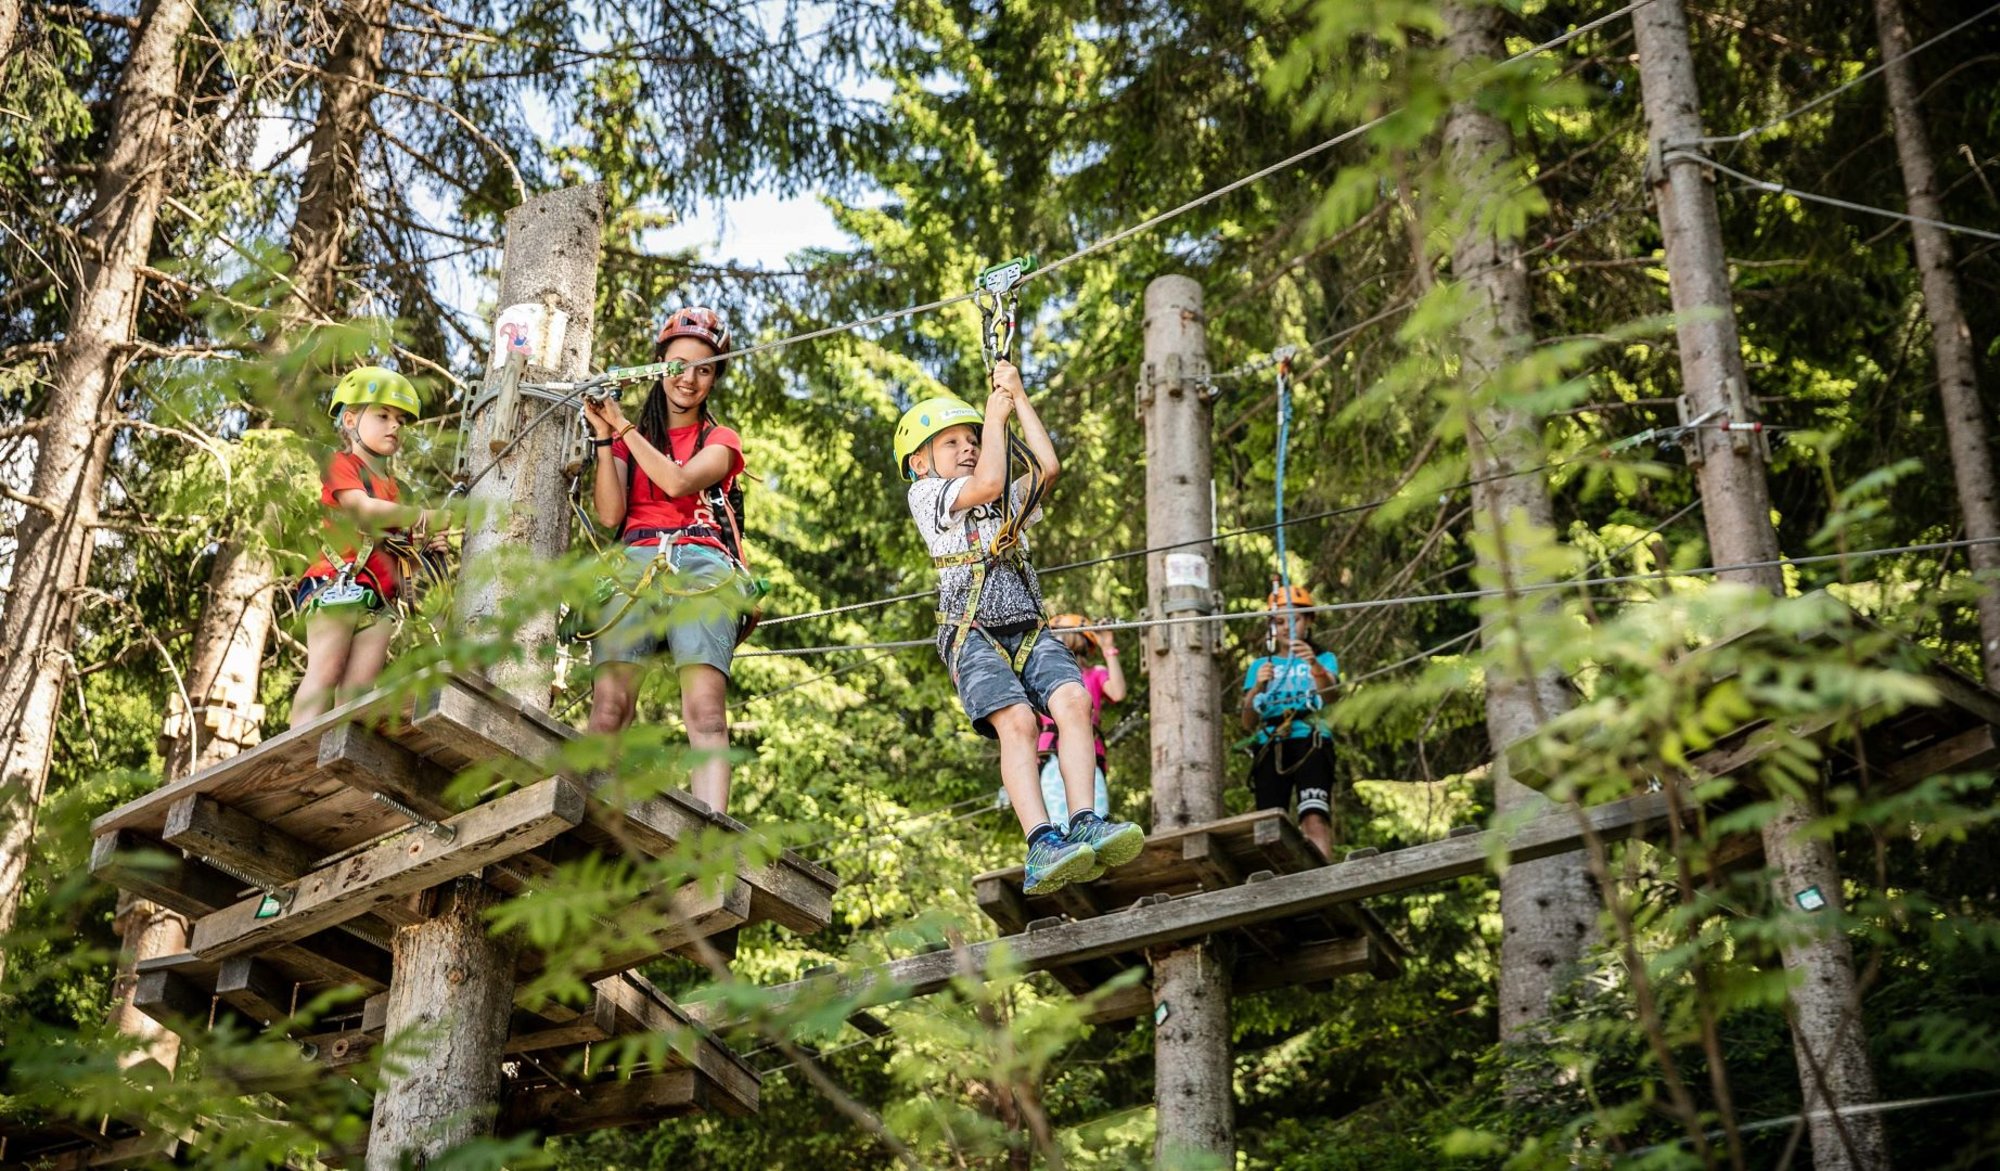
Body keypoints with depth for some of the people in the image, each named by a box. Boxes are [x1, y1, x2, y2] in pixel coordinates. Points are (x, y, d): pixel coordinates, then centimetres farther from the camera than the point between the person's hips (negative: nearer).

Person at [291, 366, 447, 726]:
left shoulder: (390, 485, 25)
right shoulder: (341, 464, 4)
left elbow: (399, 548, 24)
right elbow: (365, 509, -14)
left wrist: (428, 544, 3)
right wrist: (424, 518, -8)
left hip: (380, 597, 7)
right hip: (338, 583, -7)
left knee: (359, 687, -4)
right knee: (325, 671, -15)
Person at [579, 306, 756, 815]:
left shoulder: (721, 442, 21)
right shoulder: (632, 437, 24)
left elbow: (677, 481, -2)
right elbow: (609, 514, 7)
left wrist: (623, 426, 2)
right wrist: (604, 435, 3)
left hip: (700, 567, -1)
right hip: (635, 567, 1)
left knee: (705, 710, -21)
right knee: (608, 707, -20)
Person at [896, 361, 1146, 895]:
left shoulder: (1011, 502, 30)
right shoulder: (925, 496, 12)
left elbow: (1047, 466, 12)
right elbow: (987, 484, -5)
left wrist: (1018, 396, 17)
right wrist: (995, 414, 8)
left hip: (1028, 630, 5)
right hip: (972, 634, -5)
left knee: (1073, 699, -25)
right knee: (1016, 720, -28)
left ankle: (1084, 825, -34)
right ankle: (1042, 845, -40)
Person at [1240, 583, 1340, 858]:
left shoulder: (1323, 659, 17)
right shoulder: (1260, 665, 22)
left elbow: (1329, 692, -8)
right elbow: (1248, 723, 9)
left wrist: (1314, 665, -30)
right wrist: (1258, 687, -11)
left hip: (1310, 742, -2)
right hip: (1270, 746, 2)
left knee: (1315, 818, -23)